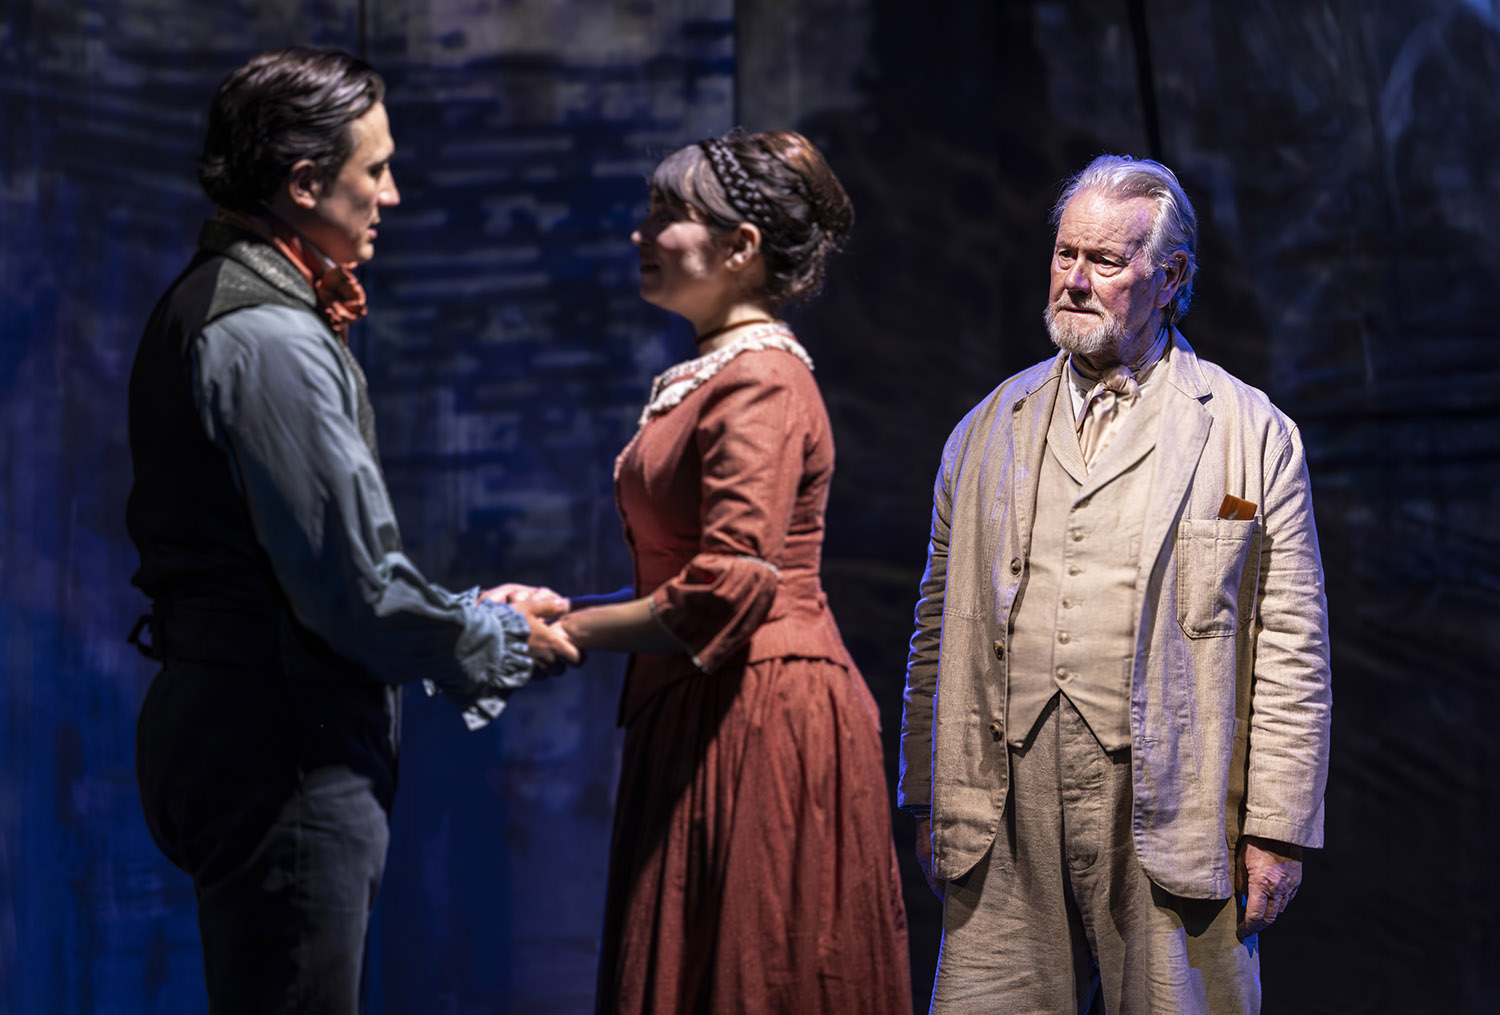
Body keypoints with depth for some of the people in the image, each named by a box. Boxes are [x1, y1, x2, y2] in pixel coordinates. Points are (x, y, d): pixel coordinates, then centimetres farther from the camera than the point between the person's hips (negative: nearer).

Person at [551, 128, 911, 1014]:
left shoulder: (761, 384, -14)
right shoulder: (706, 376, 16)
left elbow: (728, 589, -22)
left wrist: (566, 632, -13)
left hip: (761, 719, -10)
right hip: (708, 717, 10)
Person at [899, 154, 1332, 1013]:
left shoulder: (1253, 435, 3)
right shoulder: (987, 430, 14)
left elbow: (1294, 652, 0)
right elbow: (943, 628, 15)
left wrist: (1278, 833, -5)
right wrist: (931, 805, 11)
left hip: (1171, 815, -3)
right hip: (1009, 822, 3)